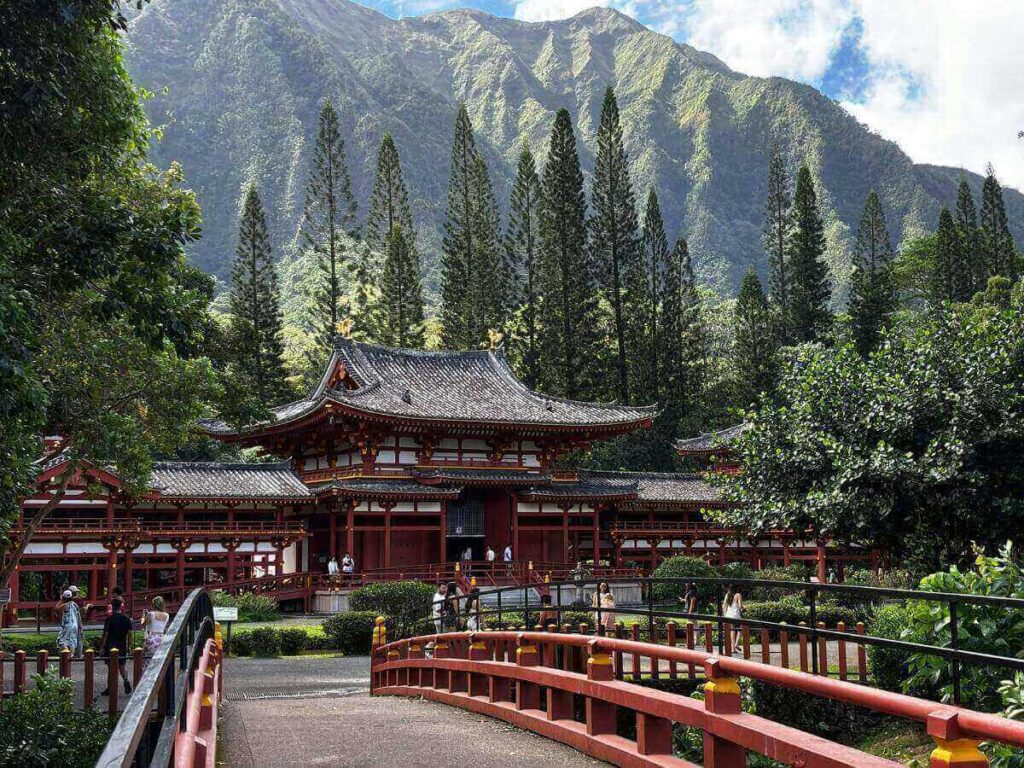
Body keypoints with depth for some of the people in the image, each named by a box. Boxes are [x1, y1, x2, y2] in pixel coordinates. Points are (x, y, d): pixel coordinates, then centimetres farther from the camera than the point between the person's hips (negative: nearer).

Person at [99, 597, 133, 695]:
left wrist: (102, 646, -4)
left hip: (110, 646, -3)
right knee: (122, 665, 15)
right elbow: (130, 633, 1)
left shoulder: (109, 619, -10)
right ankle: (126, 681, -8)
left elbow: (105, 634, -11)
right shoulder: (127, 619, 0)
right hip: (122, 646, 3)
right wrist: (129, 647, 8)